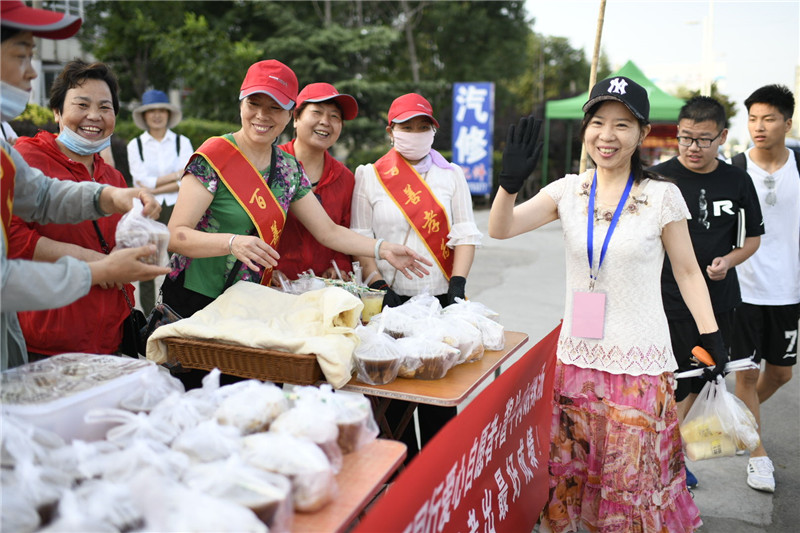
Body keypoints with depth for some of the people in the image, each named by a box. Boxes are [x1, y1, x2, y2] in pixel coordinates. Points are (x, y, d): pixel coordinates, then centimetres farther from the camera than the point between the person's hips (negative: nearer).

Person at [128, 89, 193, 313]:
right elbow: (140, 181, -4)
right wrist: (176, 175, -6)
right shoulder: (135, 145, 8)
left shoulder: (182, 142, 7)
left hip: (176, 209, -1)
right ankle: (149, 318, 10)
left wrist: (154, 188, -9)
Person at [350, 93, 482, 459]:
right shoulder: (369, 175, 8)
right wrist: (379, 286, -10)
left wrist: (457, 287, -8)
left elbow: (465, 235, 4)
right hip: (391, 299, 0)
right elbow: (359, 239, 2)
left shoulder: (451, 175, 10)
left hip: (439, 299, 1)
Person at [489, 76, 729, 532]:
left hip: (640, 362, -3)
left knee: (635, 480, 7)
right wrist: (511, 182, -23)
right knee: (571, 473, 15)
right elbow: (500, 229, -6)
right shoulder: (569, 191, 2)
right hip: (577, 357, 3)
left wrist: (713, 339, -3)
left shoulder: (662, 195, -5)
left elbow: (687, 272, 1)